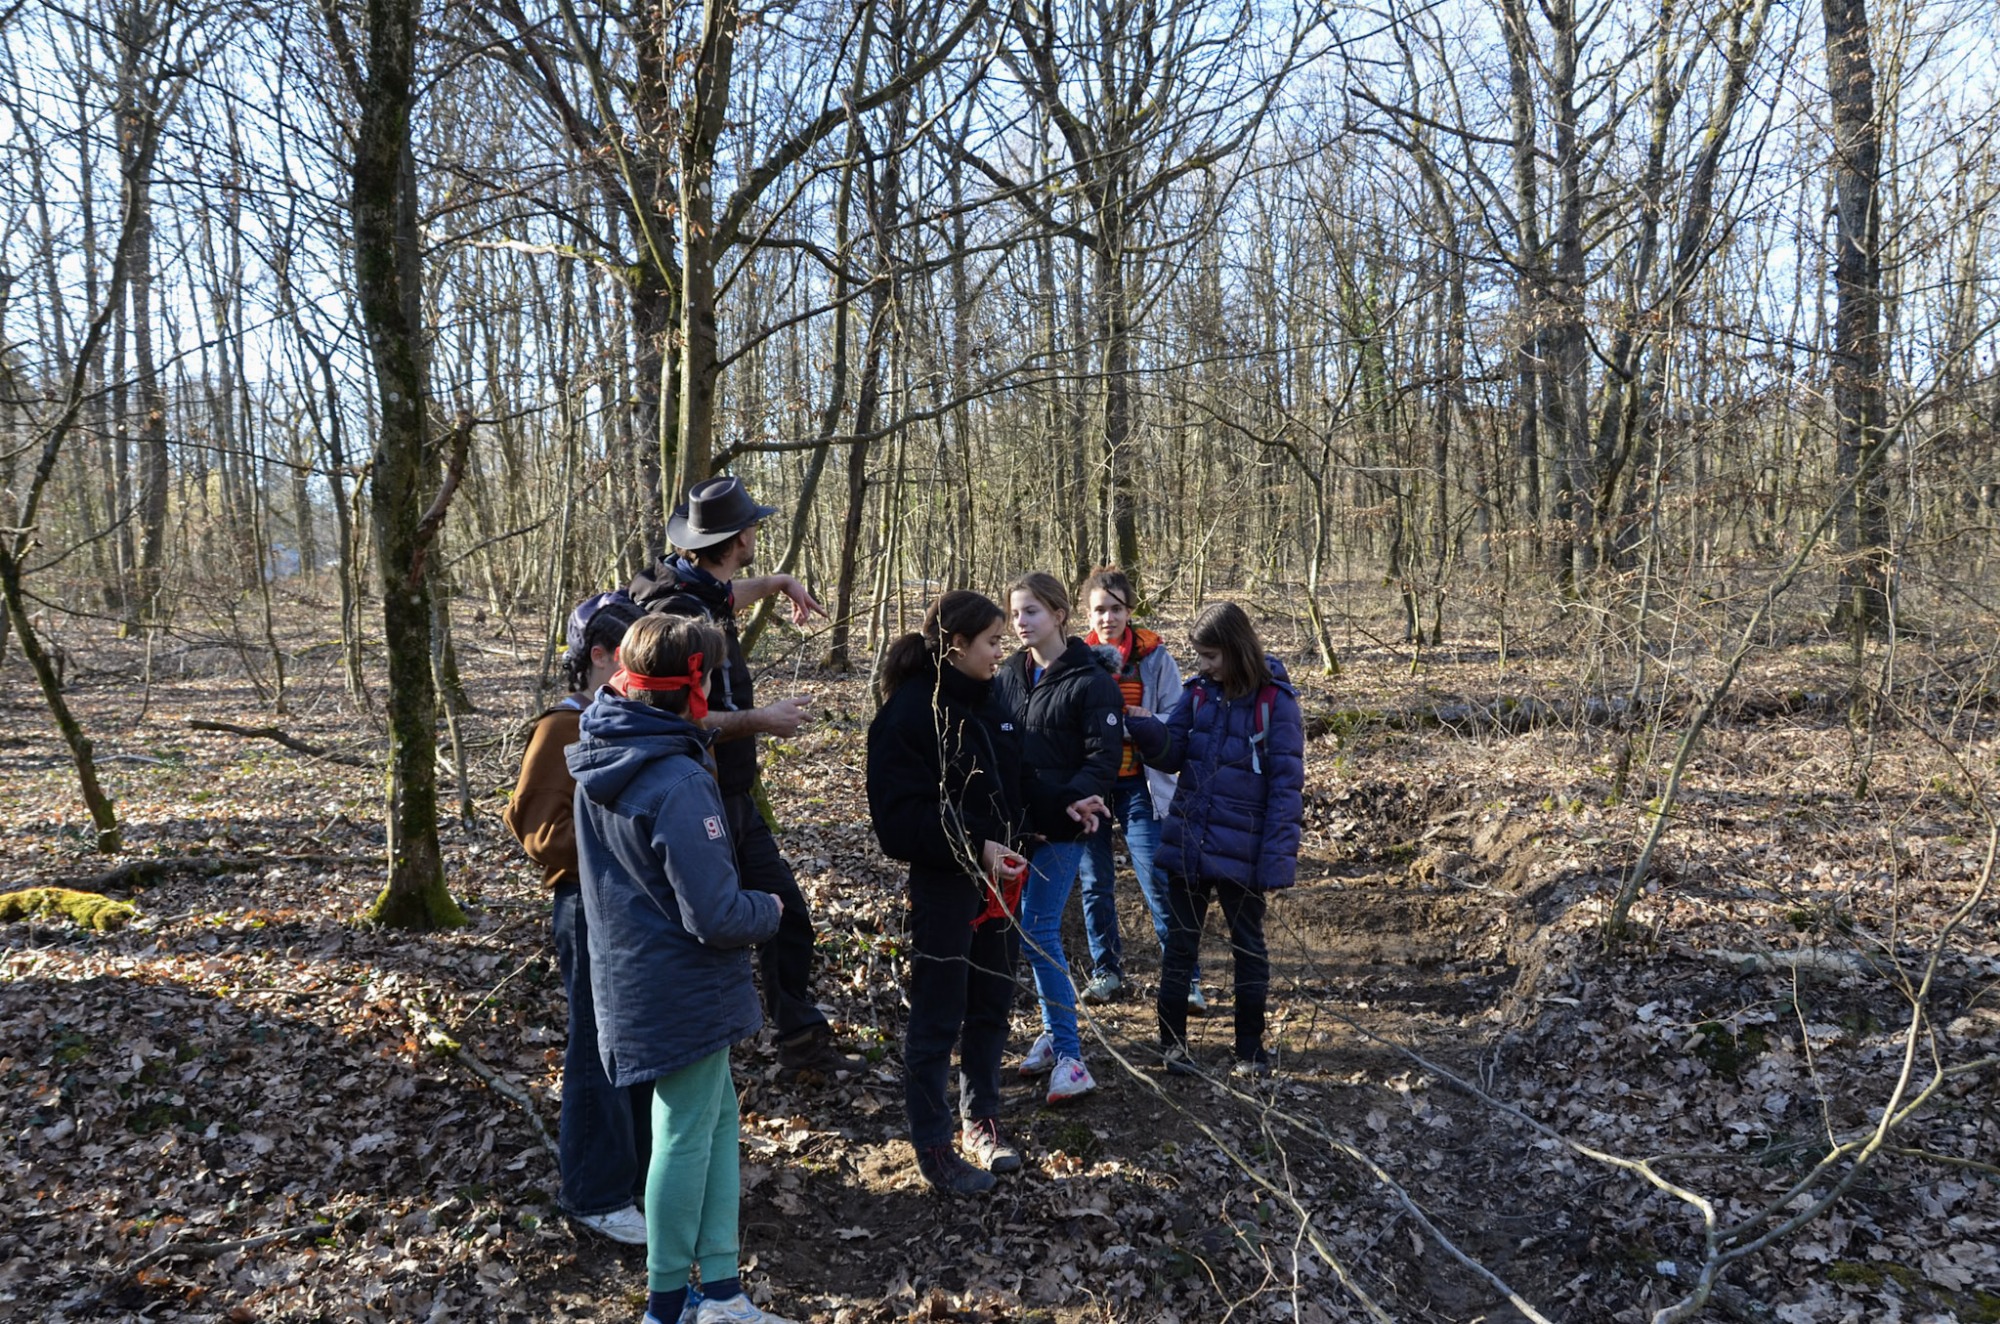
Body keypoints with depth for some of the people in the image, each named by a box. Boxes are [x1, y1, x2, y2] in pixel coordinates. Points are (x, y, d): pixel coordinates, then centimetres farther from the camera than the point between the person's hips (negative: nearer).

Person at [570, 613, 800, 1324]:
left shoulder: (600, 753, -1)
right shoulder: (677, 783, -28)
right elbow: (715, 915, -27)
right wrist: (769, 910, -6)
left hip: (629, 977, 9)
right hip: (685, 991, -9)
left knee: (718, 1113, 17)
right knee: (687, 1133, 8)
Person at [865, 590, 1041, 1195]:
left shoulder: (987, 703, 7)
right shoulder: (910, 711, -17)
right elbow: (900, 816, -21)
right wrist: (975, 847, -24)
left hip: (998, 877, 8)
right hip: (943, 884, -7)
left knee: (992, 1006, 18)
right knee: (938, 1019, 5)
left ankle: (980, 1118, 36)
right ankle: (932, 1145, 21)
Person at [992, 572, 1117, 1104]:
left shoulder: (1090, 681, -8)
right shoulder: (1007, 675, 9)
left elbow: (1103, 756, -12)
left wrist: (1075, 800, -26)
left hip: (1060, 826, -6)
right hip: (1014, 820, 6)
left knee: (1038, 932, -8)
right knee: (1034, 931, 12)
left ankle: (1070, 1056, 0)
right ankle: (1056, 1032, 27)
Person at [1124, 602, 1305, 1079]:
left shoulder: (1275, 701, -13)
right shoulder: (1197, 692, 1)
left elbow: (1286, 784, -13)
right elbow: (1172, 754, 4)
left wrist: (1276, 858, -17)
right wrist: (1145, 728, -18)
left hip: (1241, 849, -4)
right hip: (1187, 842, 4)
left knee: (1248, 946, 13)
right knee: (1180, 942, 11)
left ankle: (1251, 1049, 26)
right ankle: (1172, 1042, 23)